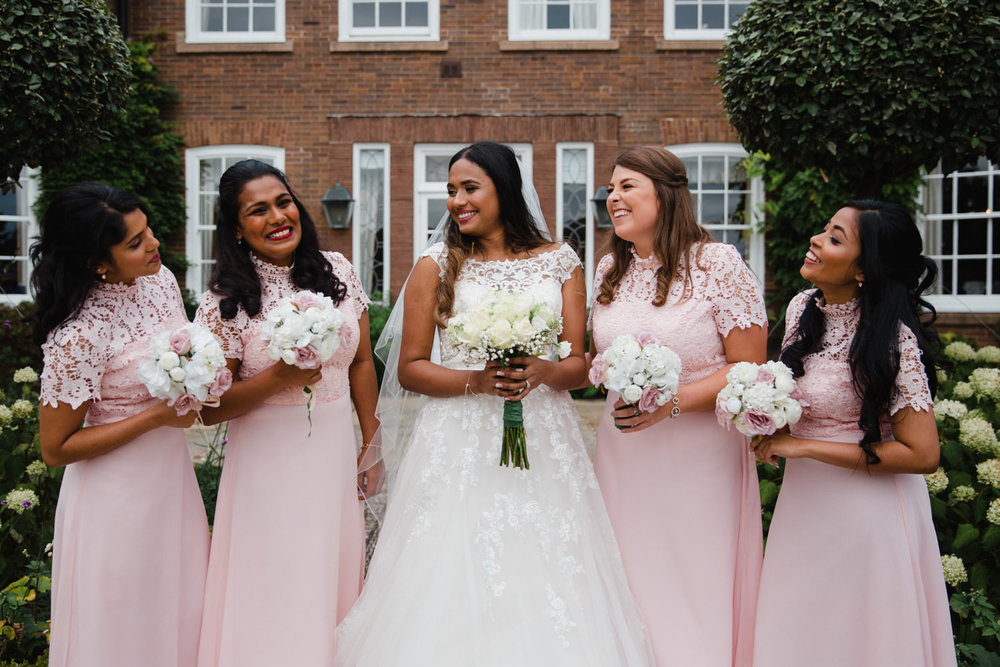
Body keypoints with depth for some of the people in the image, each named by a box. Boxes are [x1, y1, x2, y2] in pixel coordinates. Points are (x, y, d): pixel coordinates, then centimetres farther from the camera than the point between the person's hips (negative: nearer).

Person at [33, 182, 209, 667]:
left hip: (173, 477, 7)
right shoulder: (78, 336, -26)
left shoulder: (160, 279, -4)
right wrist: (156, 416, -22)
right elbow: (56, 448, -18)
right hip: (118, 498, -7)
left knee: (184, 613, 19)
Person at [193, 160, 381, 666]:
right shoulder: (224, 300, -7)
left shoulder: (337, 271, 3)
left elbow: (361, 363, 11)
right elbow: (211, 409, -7)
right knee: (276, 593, 4)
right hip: (267, 460, -3)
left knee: (336, 583, 14)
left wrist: (372, 444, 11)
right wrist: (278, 379, -21)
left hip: (337, 453, 4)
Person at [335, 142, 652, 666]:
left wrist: (540, 372, -15)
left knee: (547, 593, 1)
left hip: (542, 444, 1)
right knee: (457, 596, -1)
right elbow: (410, 367, 2)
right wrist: (477, 381, -14)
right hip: (460, 445, -1)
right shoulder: (436, 266, 4)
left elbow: (579, 364, 6)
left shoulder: (560, 263, 8)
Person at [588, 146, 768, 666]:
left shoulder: (718, 264, -9)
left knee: (697, 593, 3)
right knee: (629, 586, 11)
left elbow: (748, 369, -10)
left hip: (699, 456, -5)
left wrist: (673, 401, -21)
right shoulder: (610, 269, 9)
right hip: (621, 453, 5)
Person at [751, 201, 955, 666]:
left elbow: (922, 454, -22)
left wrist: (802, 447, -20)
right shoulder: (803, 308, 0)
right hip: (803, 501, 7)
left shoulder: (891, 338, -21)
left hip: (865, 511, -7)